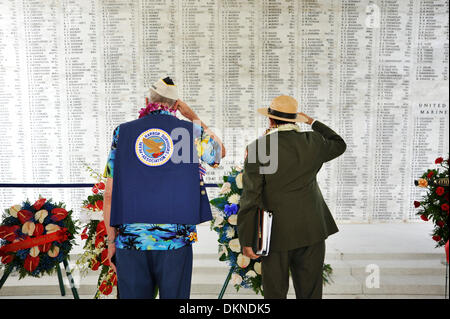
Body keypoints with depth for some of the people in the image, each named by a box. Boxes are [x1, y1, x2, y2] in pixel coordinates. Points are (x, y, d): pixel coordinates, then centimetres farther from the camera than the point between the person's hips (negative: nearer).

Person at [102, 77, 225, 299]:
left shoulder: (122, 132, 4)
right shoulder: (192, 132, 1)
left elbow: (110, 195, 3)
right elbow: (220, 152, 24)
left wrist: (111, 241, 11)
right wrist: (192, 116, 25)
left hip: (130, 239, 2)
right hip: (176, 240, -1)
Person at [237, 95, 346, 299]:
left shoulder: (257, 148, -11)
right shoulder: (312, 143, -1)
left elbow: (250, 198, -12)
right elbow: (339, 144, 22)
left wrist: (246, 240, -6)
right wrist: (313, 122, 25)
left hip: (276, 235, -3)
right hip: (312, 230, 3)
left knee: (275, 293, 13)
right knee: (310, 292, 16)